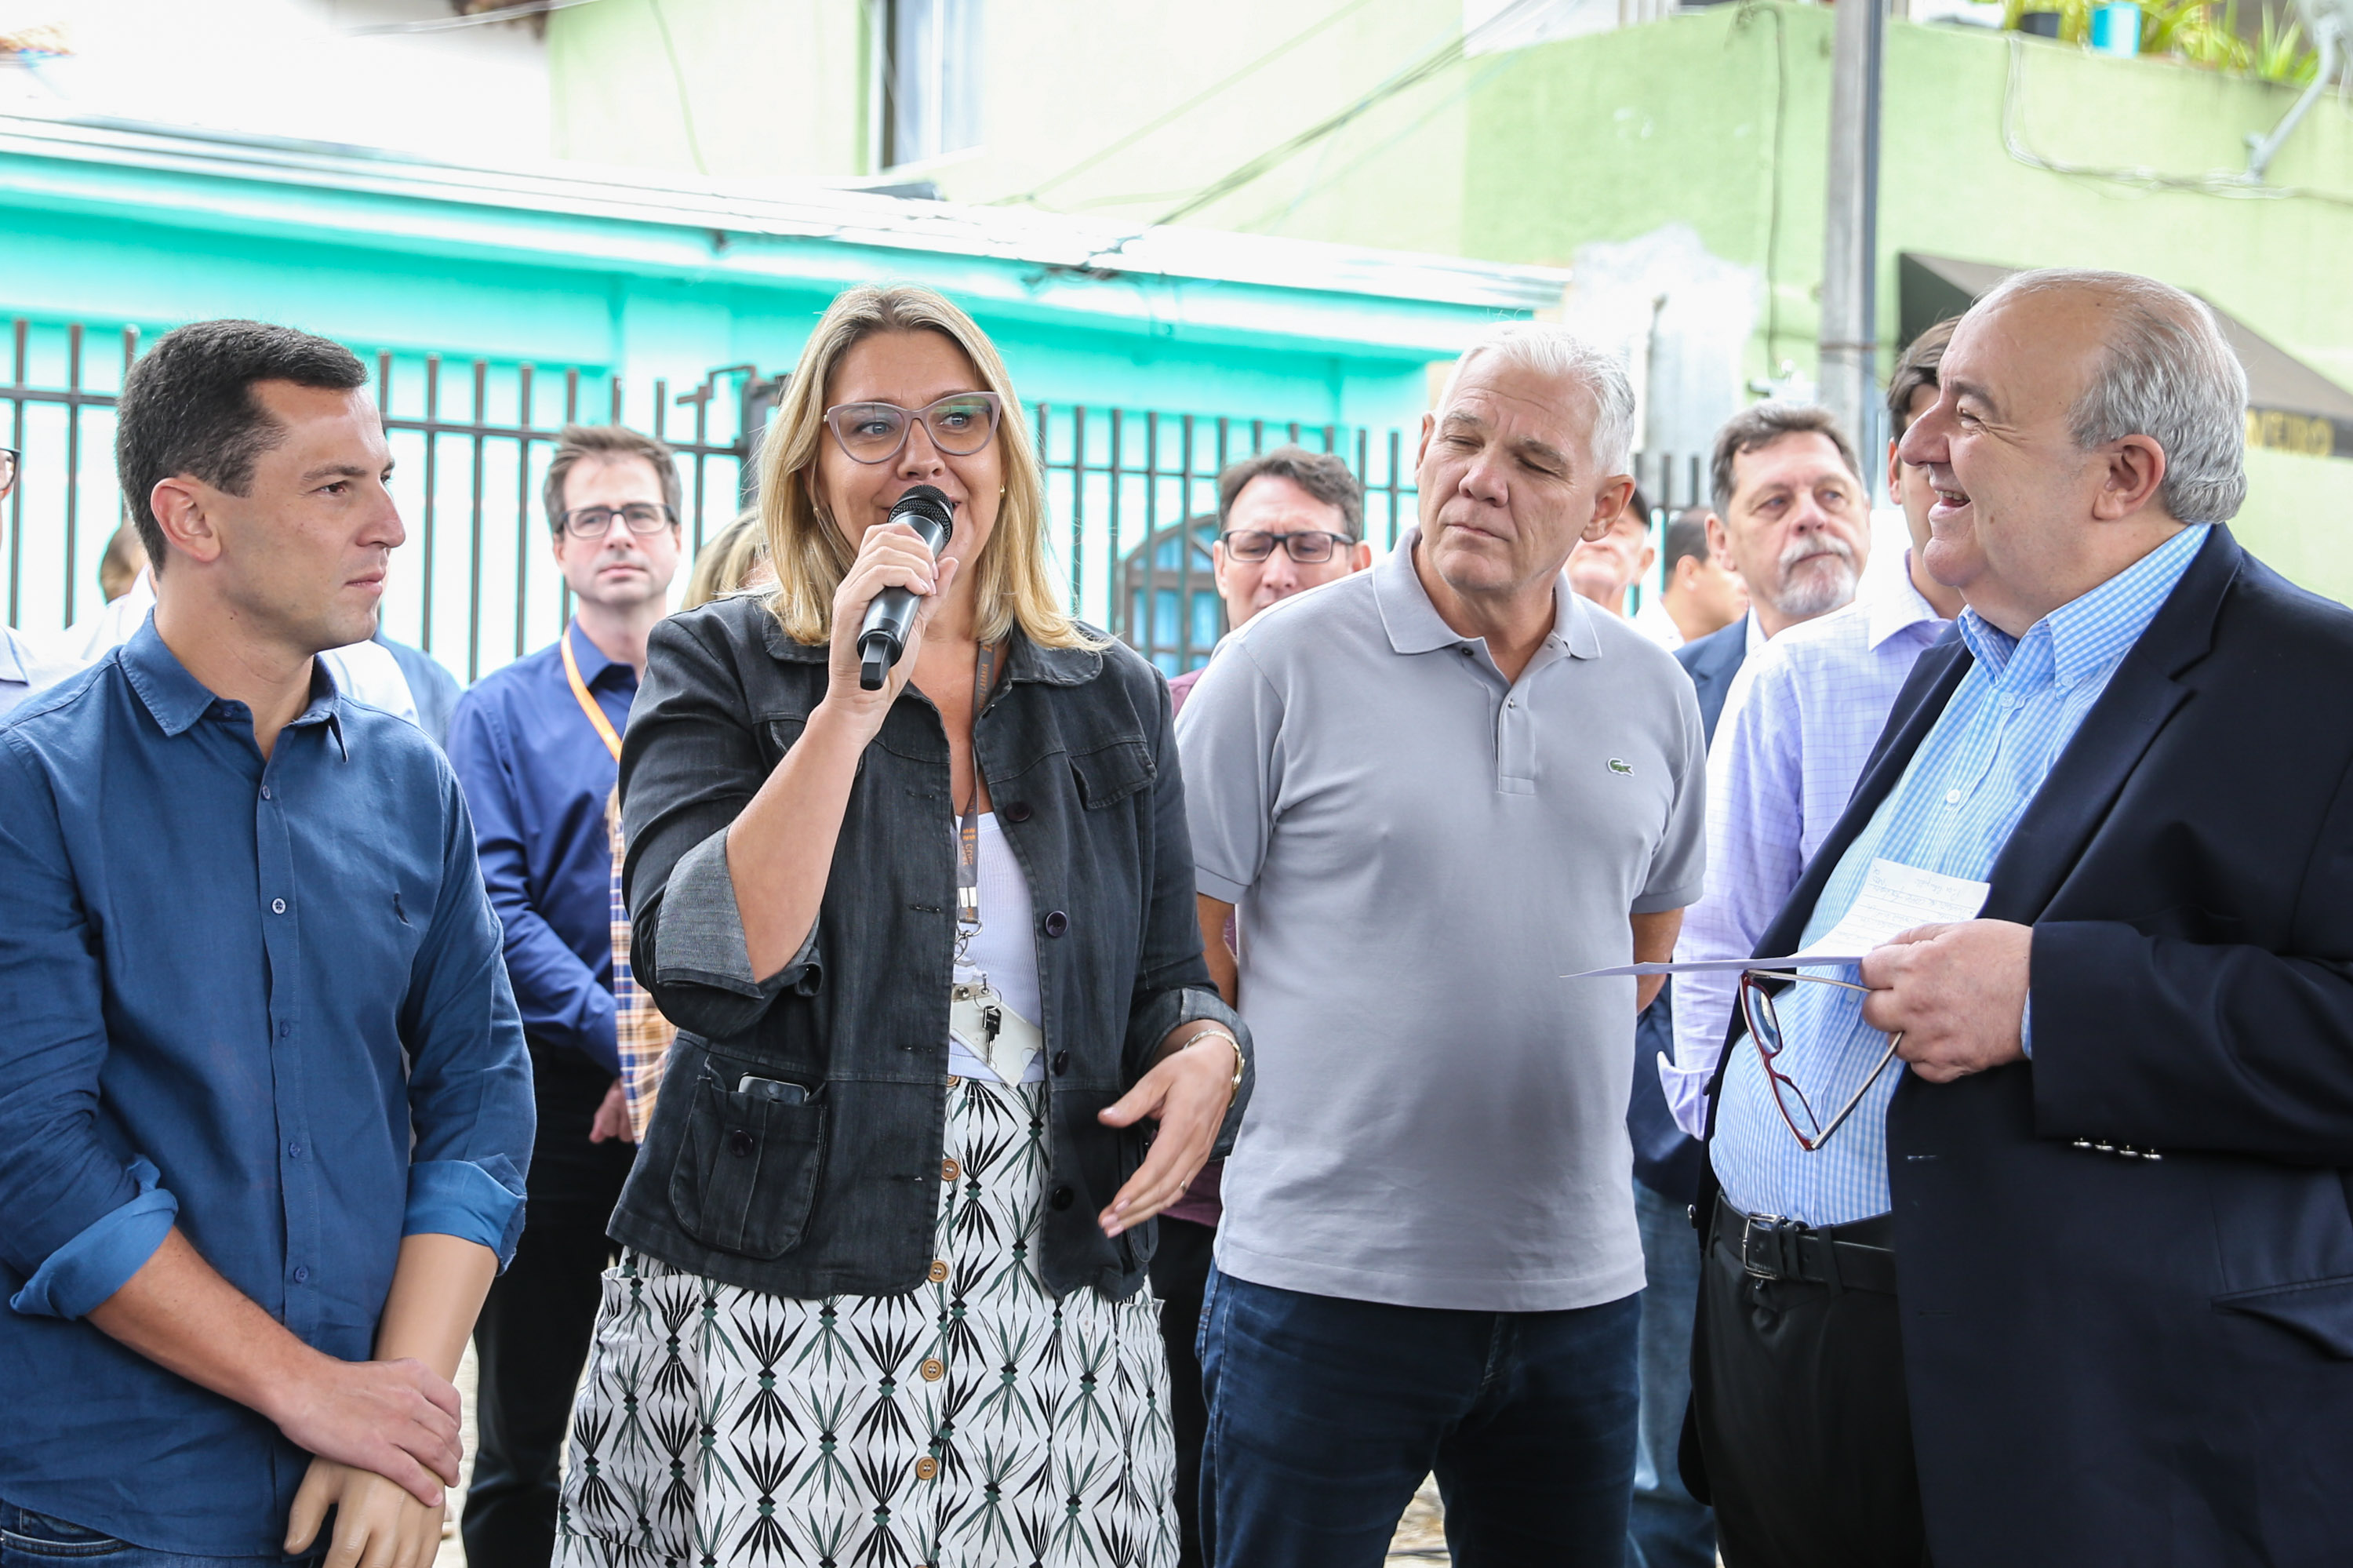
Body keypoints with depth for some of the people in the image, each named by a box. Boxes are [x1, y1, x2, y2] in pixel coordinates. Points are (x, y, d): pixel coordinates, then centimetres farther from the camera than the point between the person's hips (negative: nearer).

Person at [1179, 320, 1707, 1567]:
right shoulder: (1285, 665, -5)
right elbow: (1178, 944, -2)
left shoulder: (1651, 694, 8)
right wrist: (1260, 1104, -1)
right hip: (1322, 1276, -4)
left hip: (1578, 1280, 4)